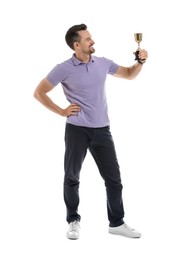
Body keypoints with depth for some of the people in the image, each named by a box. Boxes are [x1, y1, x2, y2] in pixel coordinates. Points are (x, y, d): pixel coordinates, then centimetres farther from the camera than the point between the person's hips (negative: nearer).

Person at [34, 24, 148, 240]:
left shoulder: (103, 63, 5)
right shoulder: (64, 69, -8)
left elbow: (129, 74, 18)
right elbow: (39, 93, -3)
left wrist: (140, 61, -1)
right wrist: (61, 111, -6)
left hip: (102, 130, 4)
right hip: (77, 130, -3)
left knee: (113, 178, 6)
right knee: (72, 178, 8)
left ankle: (116, 223, 18)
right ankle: (73, 221, 24)